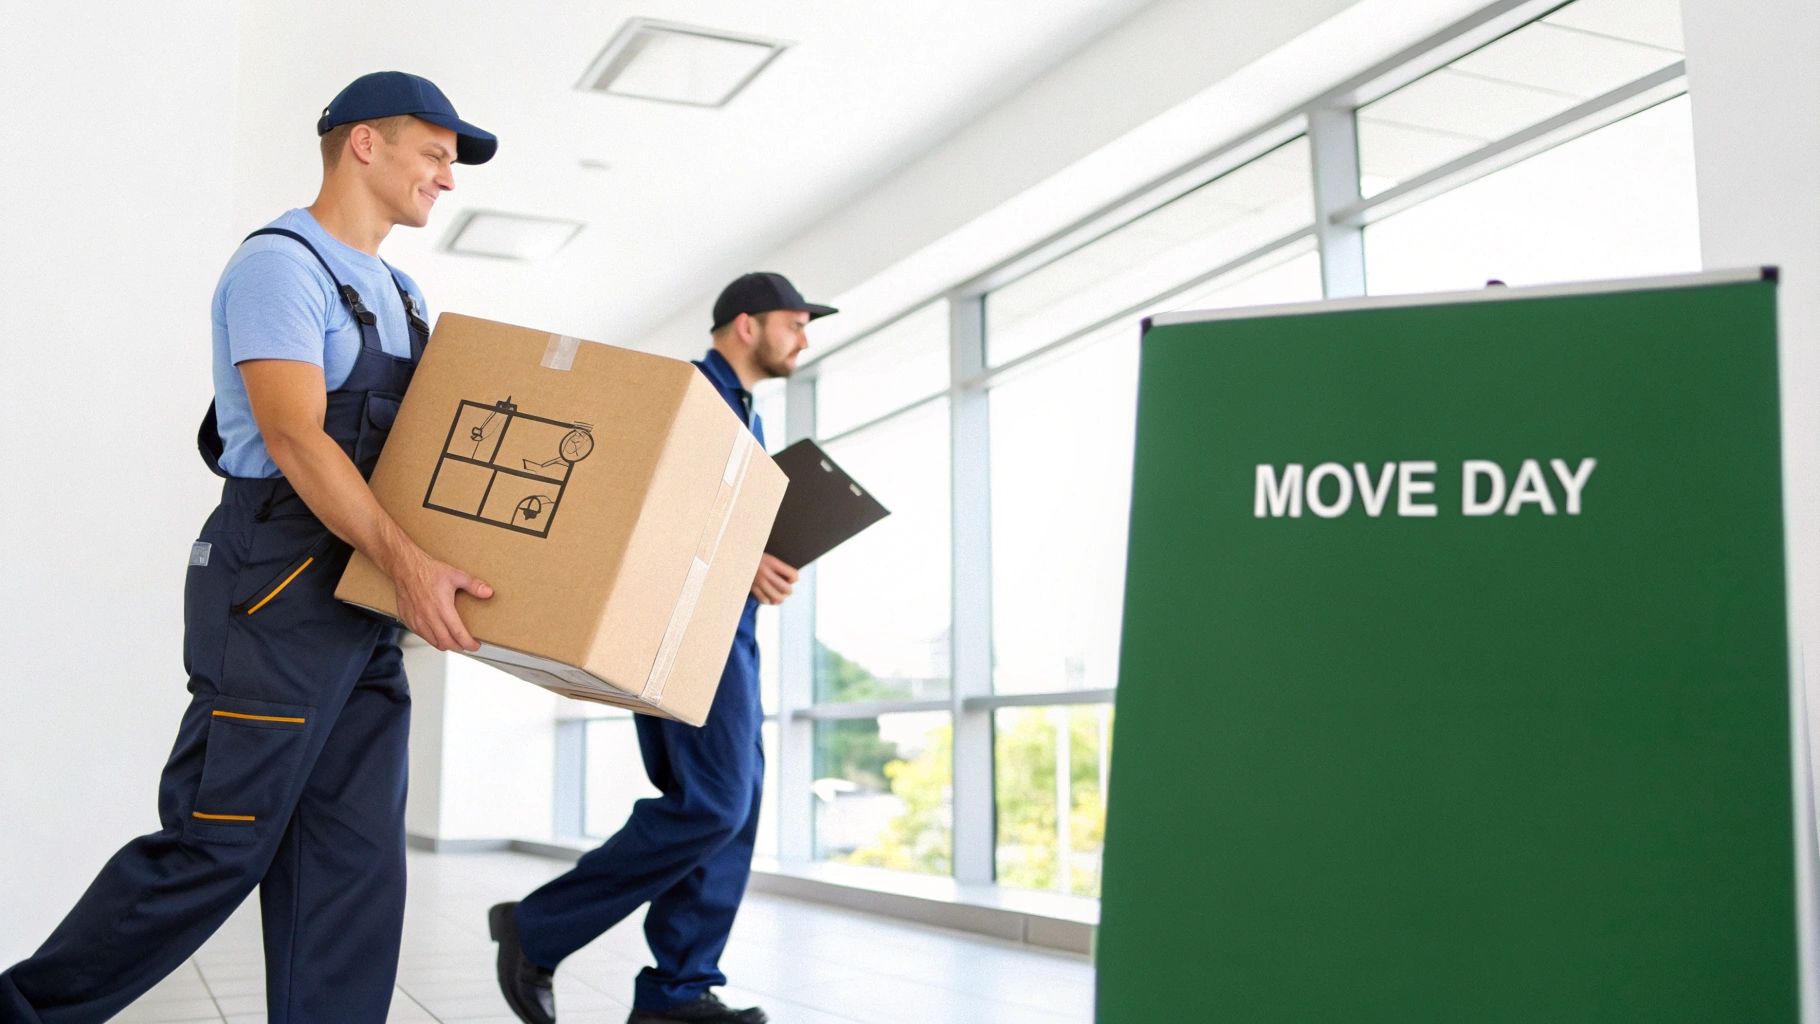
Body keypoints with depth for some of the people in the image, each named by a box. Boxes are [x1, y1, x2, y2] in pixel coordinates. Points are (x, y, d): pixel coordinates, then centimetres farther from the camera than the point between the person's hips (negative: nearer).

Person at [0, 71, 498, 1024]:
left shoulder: (398, 295, 20)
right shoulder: (280, 262, -8)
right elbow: (292, 433, -20)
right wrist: (406, 560, -29)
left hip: (367, 604, 9)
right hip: (280, 588, -8)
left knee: (354, 861, 4)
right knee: (217, 844, -4)